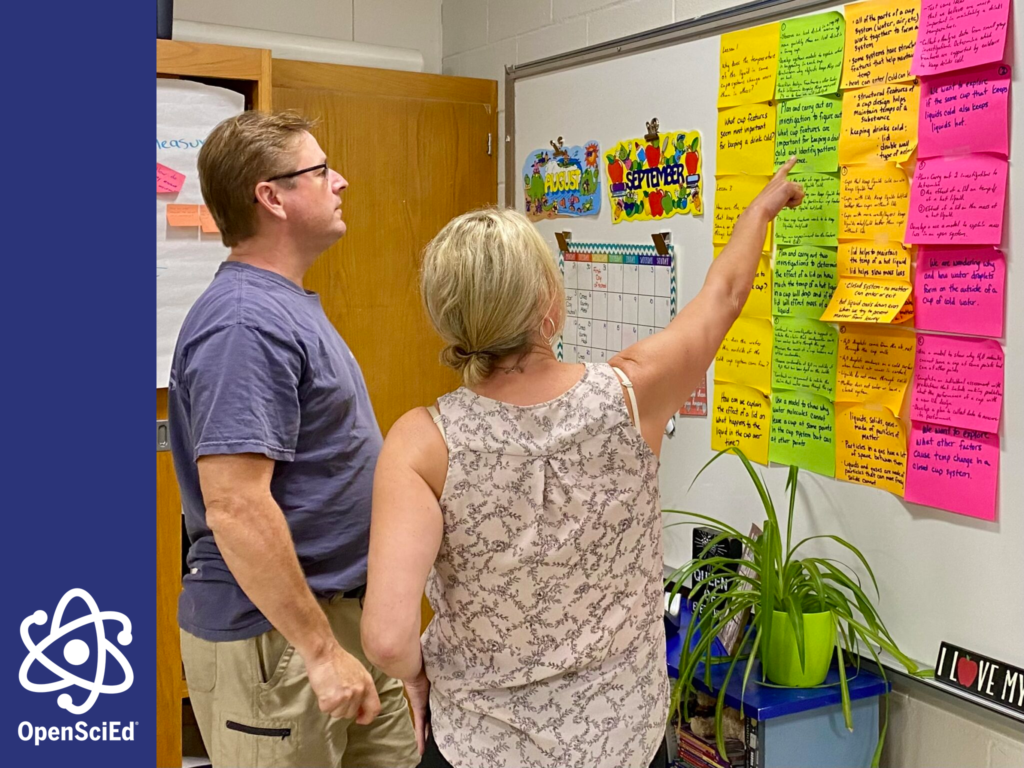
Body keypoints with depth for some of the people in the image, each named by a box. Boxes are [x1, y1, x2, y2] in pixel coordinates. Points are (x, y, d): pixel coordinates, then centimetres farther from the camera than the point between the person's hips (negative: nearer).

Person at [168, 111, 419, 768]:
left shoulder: (288, 304, 11)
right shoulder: (246, 324, -23)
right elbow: (234, 505, -29)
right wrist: (321, 650, -24)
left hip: (348, 613, 10)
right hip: (277, 635, -10)